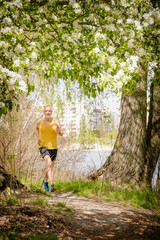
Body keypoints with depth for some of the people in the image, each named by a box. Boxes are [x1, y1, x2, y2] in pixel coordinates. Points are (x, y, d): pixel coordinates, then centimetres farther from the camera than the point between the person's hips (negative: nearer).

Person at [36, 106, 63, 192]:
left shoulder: (55, 121, -5)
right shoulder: (40, 122, -1)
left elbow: (61, 134, -9)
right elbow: (37, 128, 22)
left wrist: (59, 131, -32)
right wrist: (38, 138, 8)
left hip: (53, 147, 2)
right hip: (43, 146, -2)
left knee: (50, 168, 15)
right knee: (49, 163, -27)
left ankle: (45, 180, 46)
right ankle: (52, 185, -32)